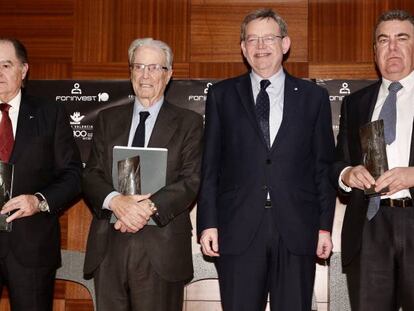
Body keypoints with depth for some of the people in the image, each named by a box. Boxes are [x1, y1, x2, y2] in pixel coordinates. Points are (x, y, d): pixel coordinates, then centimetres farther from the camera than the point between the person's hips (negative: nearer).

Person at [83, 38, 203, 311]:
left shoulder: (188, 122, 5)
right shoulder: (108, 119, 14)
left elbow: (192, 180, -5)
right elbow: (91, 175, 6)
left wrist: (149, 207, -18)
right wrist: (115, 200, -15)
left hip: (162, 248, -2)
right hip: (109, 246, 3)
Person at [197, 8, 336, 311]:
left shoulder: (314, 96, 8)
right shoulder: (222, 95, 8)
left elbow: (324, 166, 7)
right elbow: (210, 165, 6)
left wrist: (325, 227, 2)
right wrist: (208, 223, -1)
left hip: (296, 232, 0)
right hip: (238, 232, 0)